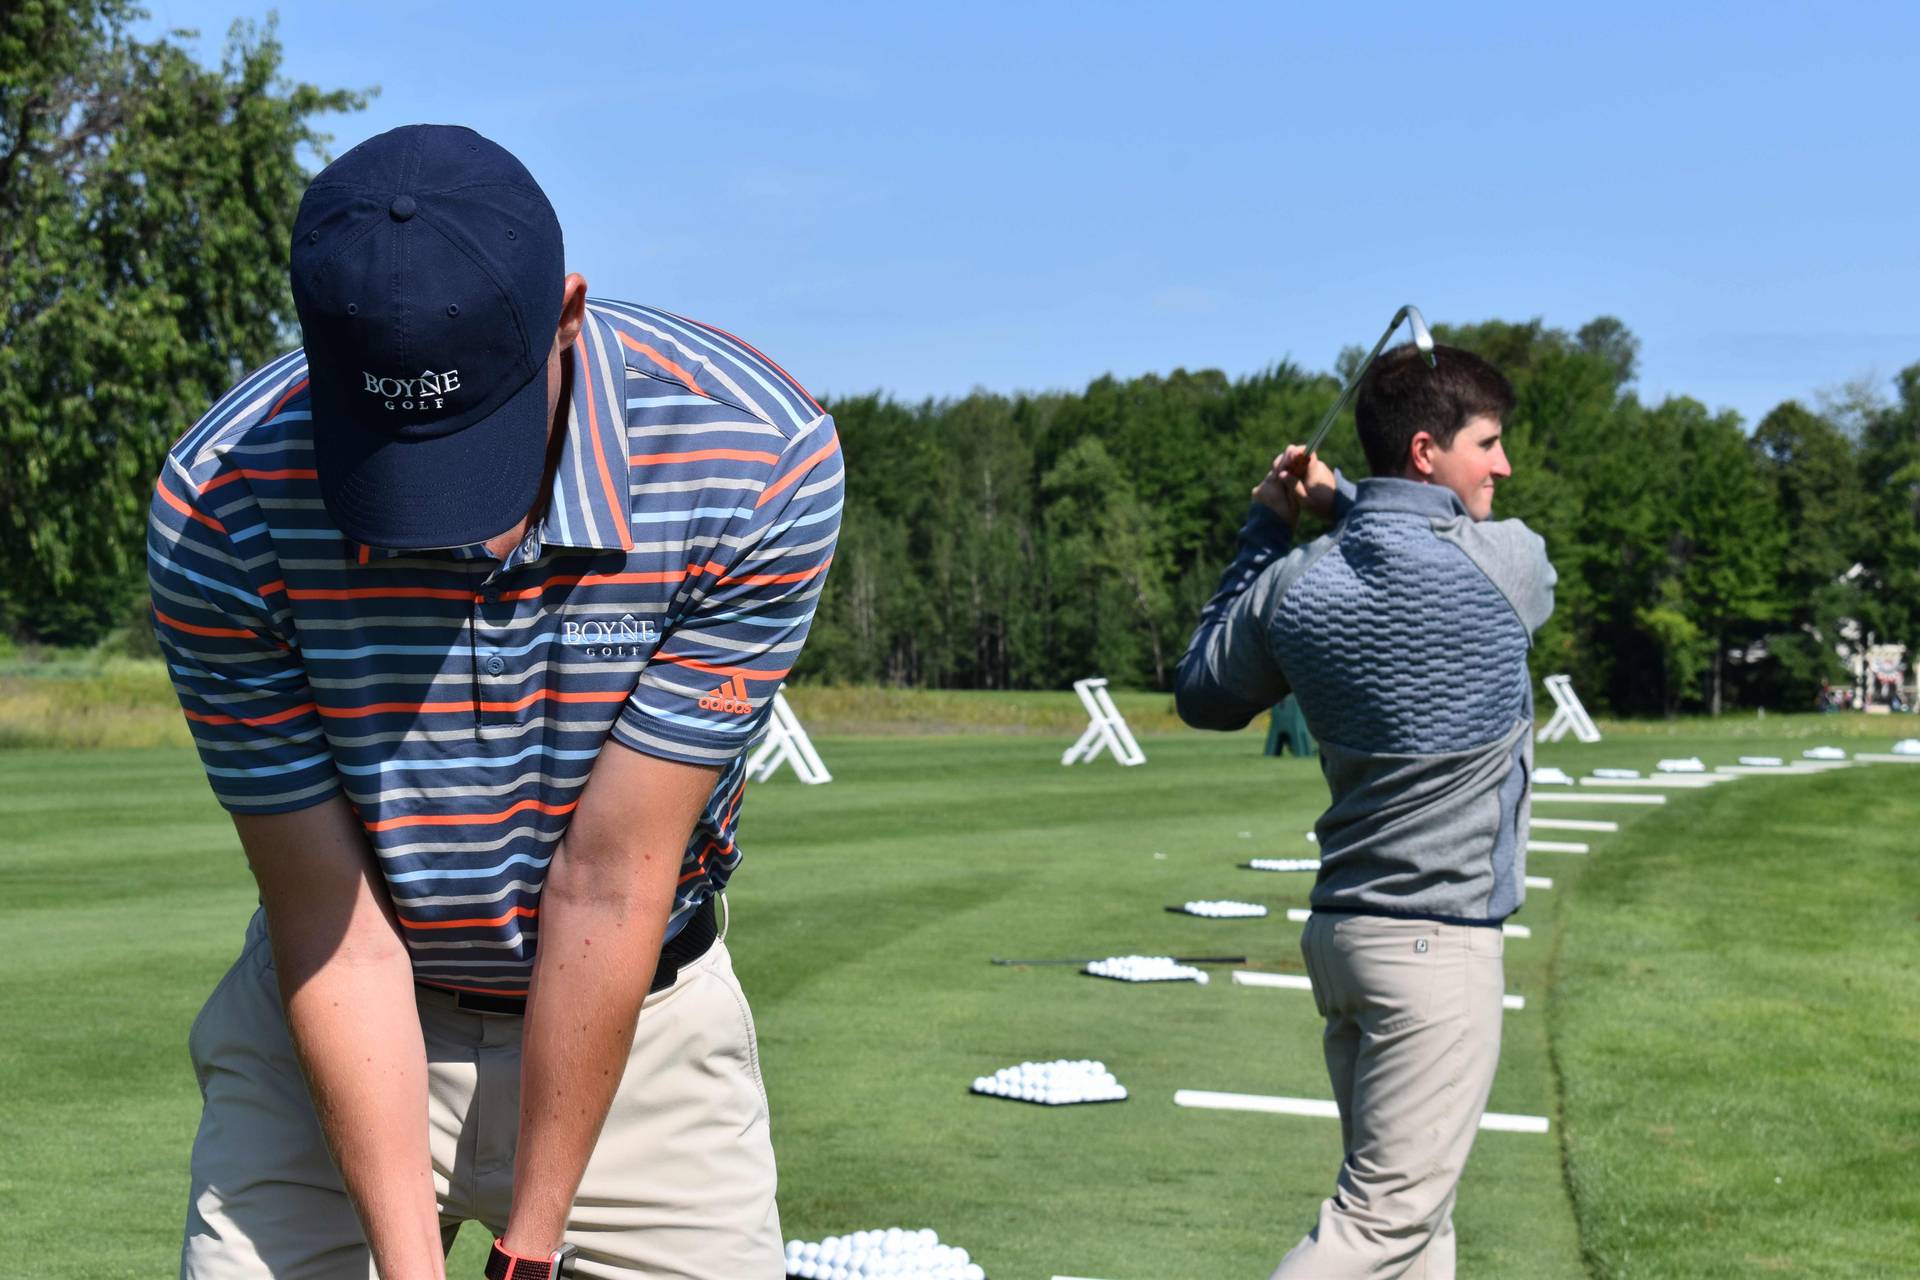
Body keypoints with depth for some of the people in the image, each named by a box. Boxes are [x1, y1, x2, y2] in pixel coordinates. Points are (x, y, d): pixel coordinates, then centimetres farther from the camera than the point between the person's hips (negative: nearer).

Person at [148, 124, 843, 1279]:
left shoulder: (762, 459, -24)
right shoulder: (219, 505, -21)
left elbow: (609, 880, -22)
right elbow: (331, 921, -17)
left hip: (636, 1018, 0)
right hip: (339, 1031, 1)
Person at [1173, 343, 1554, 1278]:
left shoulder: (1293, 585, 2)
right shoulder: (1509, 562, -11)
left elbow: (1202, 697, 17)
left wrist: (1265, 529, 17)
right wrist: (1340, 500, 12)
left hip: (1342, 928, 7)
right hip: (1438, 945, -7)